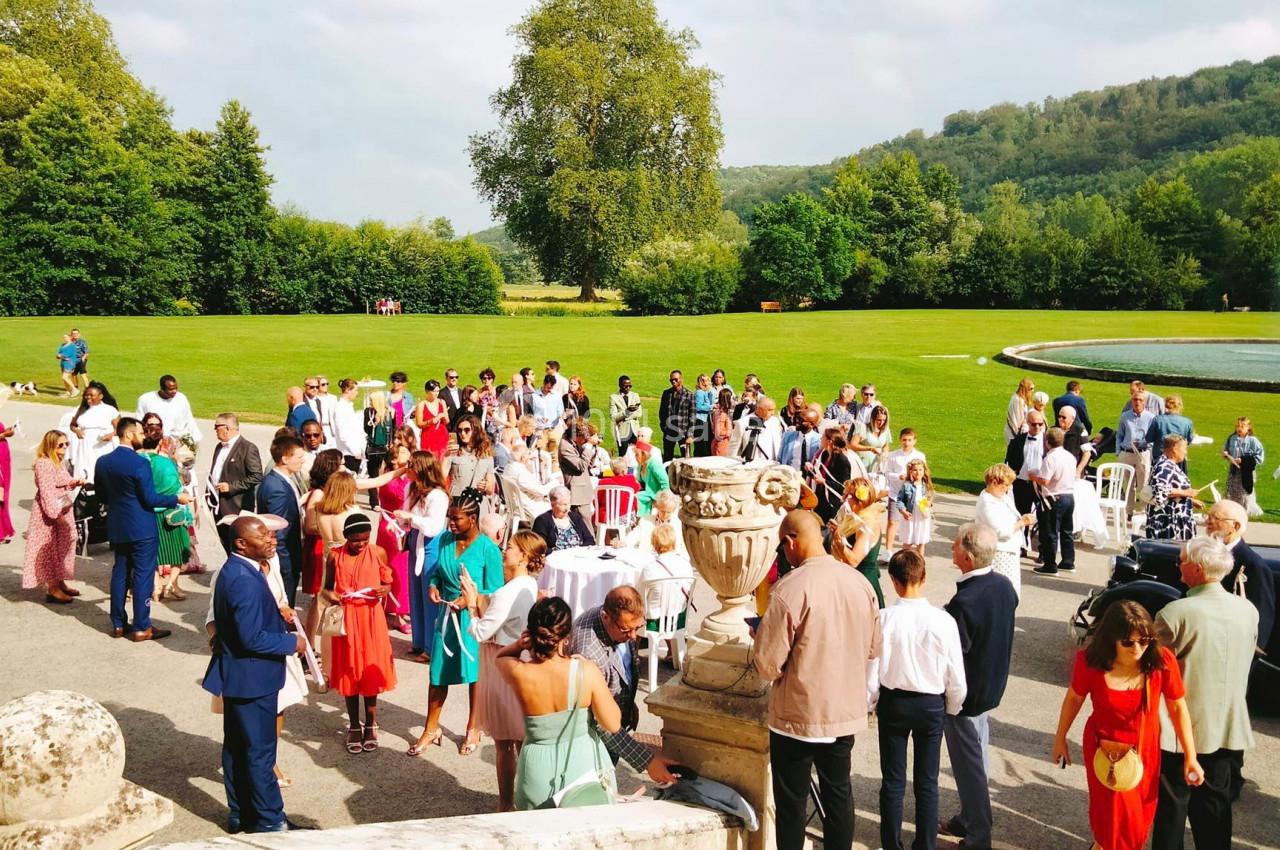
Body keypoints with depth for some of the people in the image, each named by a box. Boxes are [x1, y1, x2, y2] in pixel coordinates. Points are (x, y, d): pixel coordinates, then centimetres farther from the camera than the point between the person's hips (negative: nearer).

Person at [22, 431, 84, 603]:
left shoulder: (60, 462, 11)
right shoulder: (44, 464, -18)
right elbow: (47, 491, -23)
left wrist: (74, 482, 3)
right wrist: (56, 514, -25)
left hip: (64, 511, 9)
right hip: (49, 513, -9)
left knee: (62, 547, 14)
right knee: (50, 549, -3)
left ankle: (60, 583, 25)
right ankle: (52, 589, 2)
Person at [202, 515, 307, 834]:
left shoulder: (234, 570, 7)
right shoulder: (246, 580, -26)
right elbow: (253, 639, -27)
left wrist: (277, 614, 3)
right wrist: (292, 642, -14)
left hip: (237, 675, 10)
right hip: (252, 677, -10)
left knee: (237, 746, 18)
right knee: (260, 750, 2)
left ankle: (241, 814, 30)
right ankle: (269, 820, 13)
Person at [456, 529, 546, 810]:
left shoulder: (508, 592, -25)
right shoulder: (529, 586, 4)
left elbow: (481, 632, -20)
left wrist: (472, 605, -7)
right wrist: (479, 600, -1)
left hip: (502, 671, -9)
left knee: (503, 744, 5)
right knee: (522, 741, 17)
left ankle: (506, 804, 16)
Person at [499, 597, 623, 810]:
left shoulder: (519, 673, -16)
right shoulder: (586, 671, -20)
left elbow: (499, 657, 10)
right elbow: (613, 725, -10)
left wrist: (520, 645, -11)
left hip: (539, 771, 1)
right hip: (583, 763, -1)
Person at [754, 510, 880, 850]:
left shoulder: (790, 589, -22)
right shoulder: (860, 583, -4)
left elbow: (767, 665, -19)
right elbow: (873, 650, 9)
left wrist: (761, 634, 0)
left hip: (798, 717, -5)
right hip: (846, 711, 6)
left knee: (792, 801, 10)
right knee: (838, 793, 20)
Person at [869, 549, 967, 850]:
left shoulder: (884, 619, -19)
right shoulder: (942, 621, -16)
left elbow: (871, 671, -11)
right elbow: (956, 678, -8)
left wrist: (871, 702, 7)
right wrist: (952, 708, 10)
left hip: (893, 703, 0)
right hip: (932, 705, 0)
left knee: (893, 781, 14)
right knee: (927, 782, 15)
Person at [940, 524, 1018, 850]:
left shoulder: (963, 603, -31)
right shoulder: (1004, 585, -5)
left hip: (965, 694, -8)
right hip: (992, 686, 8)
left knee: (969, 764, 7)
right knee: (977, 756, 22)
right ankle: (971, 819, 38)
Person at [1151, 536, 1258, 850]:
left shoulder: (1176, 613, -22)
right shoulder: (1249, 612, -5)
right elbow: (1244, 664, 7)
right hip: (1227, 728, 5)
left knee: (1172, 805, 11)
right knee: (1215, 805, 18)